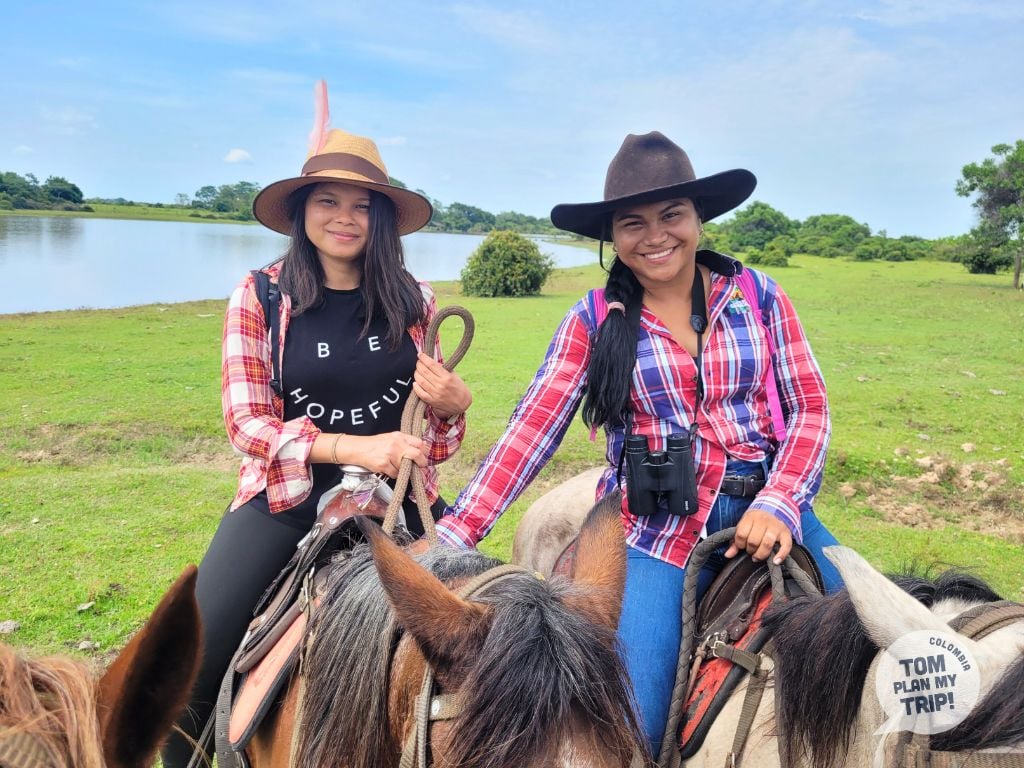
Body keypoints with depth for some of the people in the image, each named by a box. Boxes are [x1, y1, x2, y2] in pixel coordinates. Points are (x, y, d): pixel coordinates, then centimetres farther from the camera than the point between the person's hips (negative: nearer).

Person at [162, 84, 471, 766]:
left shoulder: (415, 303, 4)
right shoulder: (260, 299, -1)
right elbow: (244, 421, -7)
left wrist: (454, 403, -13)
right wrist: (349, 447, -21)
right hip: (287, 495, -1)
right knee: (189, 679, -11)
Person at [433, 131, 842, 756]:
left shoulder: (759, 296, 4)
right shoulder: (595, 320, 2)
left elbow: (809, 408, 3)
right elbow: (531, 430, -4)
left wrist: (778, 505, -14)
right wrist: (451, 538, -12)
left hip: (766, 510, 3)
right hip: (655, 529, -2)